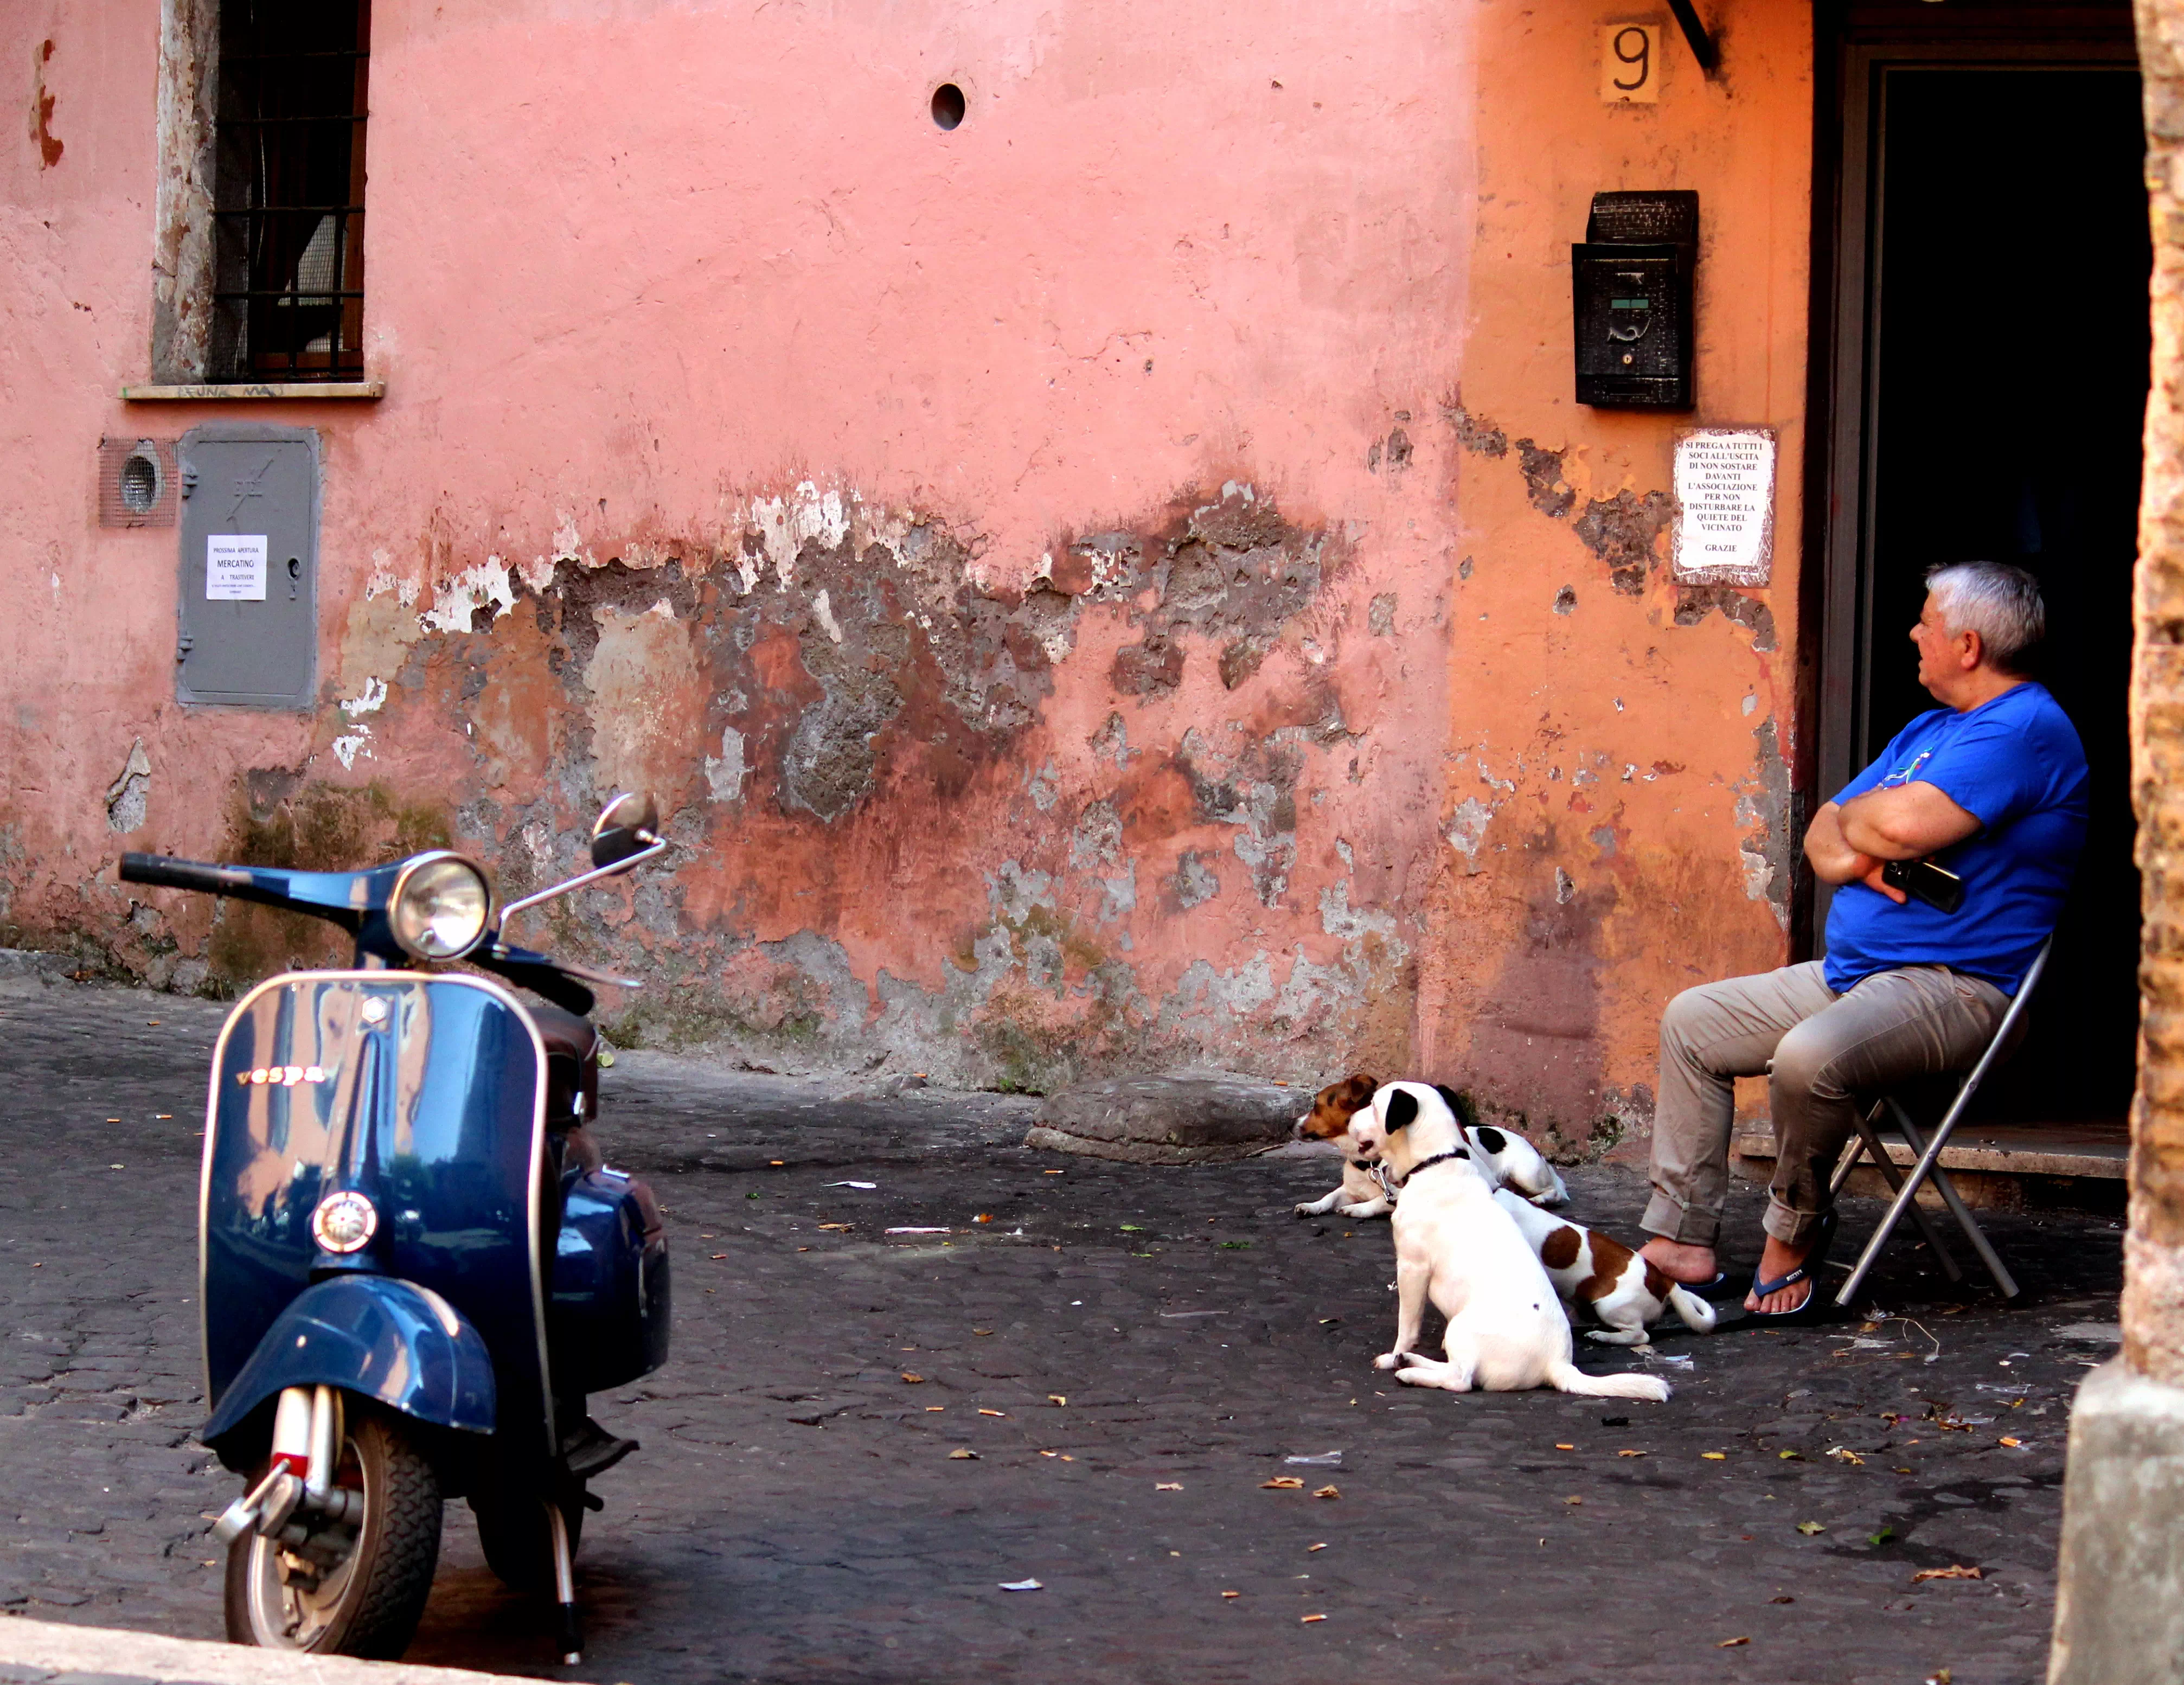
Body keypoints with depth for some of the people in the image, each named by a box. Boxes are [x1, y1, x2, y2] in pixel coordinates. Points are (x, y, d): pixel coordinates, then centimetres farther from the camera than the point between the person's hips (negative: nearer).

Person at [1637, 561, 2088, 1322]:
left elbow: (1908, 824, -28)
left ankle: (1793, 1240, -11)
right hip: (1848, 972, 11)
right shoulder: (1929, 730, 19)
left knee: (1808, 1058, -37)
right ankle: (1681, 1241, 6)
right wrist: (1851, 856, -7)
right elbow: (1824, 834, 18)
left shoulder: (2027, 729, -14)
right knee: (1690, 1021, 11)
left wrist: (1857, 817, -4)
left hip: (1952, 986, -11)